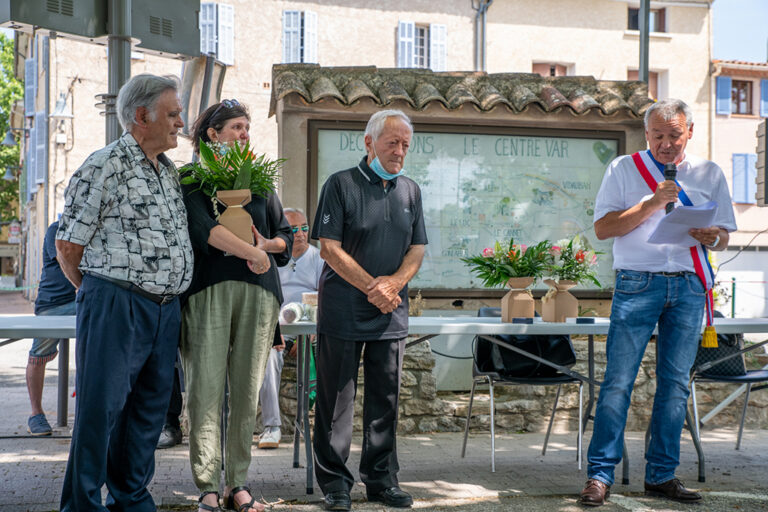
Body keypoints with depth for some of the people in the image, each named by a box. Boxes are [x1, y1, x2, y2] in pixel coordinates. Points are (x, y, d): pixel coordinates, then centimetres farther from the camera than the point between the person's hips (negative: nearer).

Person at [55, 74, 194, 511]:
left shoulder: (169, 170, 16)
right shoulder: (106, 166, -9)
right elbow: (68, 246, -6)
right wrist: (100, 292, 5)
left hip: (166, 310, 8)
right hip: (115, 308, -7)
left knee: (150, 409, 13)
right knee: (101, 409, -2)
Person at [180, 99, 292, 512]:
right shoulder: (192, 180, 7)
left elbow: (286, 235, 22)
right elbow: (202, 226, -10)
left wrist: (268, 244, 1)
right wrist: (251, 252, -13)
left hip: (257, 290, 4)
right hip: (208, 289, -3)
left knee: (247, 390, 2)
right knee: (205, 388, -7)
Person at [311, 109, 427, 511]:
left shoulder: (410, 191, 12)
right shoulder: (341, 185, -3)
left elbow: (417, 250, 10)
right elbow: (330, 248, -9)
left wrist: (393, 283, -9)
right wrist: (371, 287, -14)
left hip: (391, 313, 5)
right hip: (343, 310, -4)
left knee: (385, 398, 9)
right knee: (336, 399, 1)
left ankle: (381, 479, 19)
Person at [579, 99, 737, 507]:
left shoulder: (709, 173, 15)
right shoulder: (624, 169, 7)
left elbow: (724, 238, 15)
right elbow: (603, 228, -3)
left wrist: (709, 237, -9)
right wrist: (653, 203, -11)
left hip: (689, 286, 3)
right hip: (637, 284, -3)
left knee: (676, 381, 4)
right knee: (618, 379, -7)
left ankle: (661, 474, 13)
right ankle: (600, 473, -2)